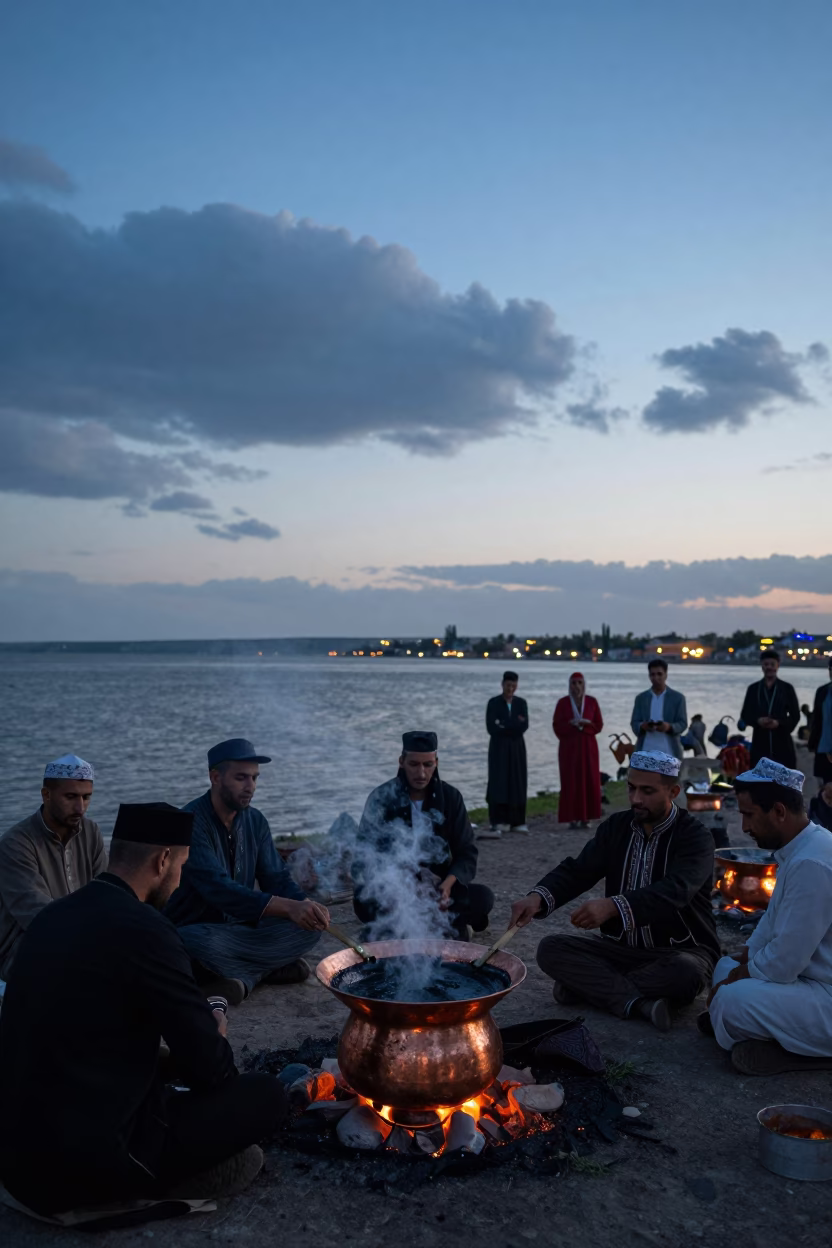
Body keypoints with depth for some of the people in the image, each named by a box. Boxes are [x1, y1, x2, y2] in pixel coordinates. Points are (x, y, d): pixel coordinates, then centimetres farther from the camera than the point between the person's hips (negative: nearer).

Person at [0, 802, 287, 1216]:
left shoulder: (51, 916, 4)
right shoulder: (143, 929, -20)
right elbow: (209, 1069, -12)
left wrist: (199, 1026, 19)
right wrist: (215, 1032, 11)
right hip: (85, 1160, -8)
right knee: (266, 1096, 0)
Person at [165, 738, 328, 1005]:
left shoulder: (255, 820, 2)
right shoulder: (191, 822, -21)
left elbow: (276, 878, 2)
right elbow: (218, 889, -33)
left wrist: (306, 905, -21)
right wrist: (287, 907, -44)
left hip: (240, 929, 6)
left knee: (308, 928, -14)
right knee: (199, 942, -40)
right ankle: (268, 968, -16)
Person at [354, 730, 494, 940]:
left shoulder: (450, 797, -1)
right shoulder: (382, 798, -9)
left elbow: (466, 852, -2)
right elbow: (366, 858, -13)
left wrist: (449, 882, -24)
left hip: (436, 885, 2)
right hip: (391, 887, -2)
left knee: (483, 897, -24)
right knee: (366, 903, -36)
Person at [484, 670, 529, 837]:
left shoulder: (521, 703, 7)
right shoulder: (493, 703, -1)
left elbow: (524, 725, -7)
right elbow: (491, 728, -11)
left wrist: (503, 726, -14)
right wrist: (514, 726, -11)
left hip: (517, 748, 3)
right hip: (499, 748, -3)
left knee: (517, 783, 4)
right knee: (498, 783, -9)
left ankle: (516, 821, 12)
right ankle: (498, 823, -12)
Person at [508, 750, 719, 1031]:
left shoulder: (695, 837, -13)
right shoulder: (616, 826, 3)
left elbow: (674, 891, -31)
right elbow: (577, 870, -8)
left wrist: (612, 906, -48)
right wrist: (538, 898, -30)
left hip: (680, 951, -4)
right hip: (622, 947, 4)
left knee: (686, 972, -37)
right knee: (550, 949, -15)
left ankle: (589, 985, -18)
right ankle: (639, 1003, -26)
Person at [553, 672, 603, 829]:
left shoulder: (592, 702, 5)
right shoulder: (563, 702, 1)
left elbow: (599, 725, 4)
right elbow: (557, 726, -1)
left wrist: (585, 723, -13)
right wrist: (571, 723, -17)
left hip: (588, 746, 2)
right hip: (569, 746, -1)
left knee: (589, 781, -2)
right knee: (570, 782, -5)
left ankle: (585, 818, 6)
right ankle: (572, 818, 0)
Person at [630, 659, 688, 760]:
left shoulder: (678, 697, 5)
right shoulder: (641, 698, 11)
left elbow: (682, 724, 1)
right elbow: (634, 723, 7)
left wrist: (669, 727, -21)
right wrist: (642, 726, -17)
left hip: (669, 753, -1)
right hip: (646, 752, 1)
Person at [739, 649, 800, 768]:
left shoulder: (787, 688, 5)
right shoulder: (753, 688, 8)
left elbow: (795, 716, 3)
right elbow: (745, 715, 8)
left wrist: (779, 723, -14)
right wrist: (757, 721, -13)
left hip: (783, 744, -1)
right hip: (760, 743, 1)